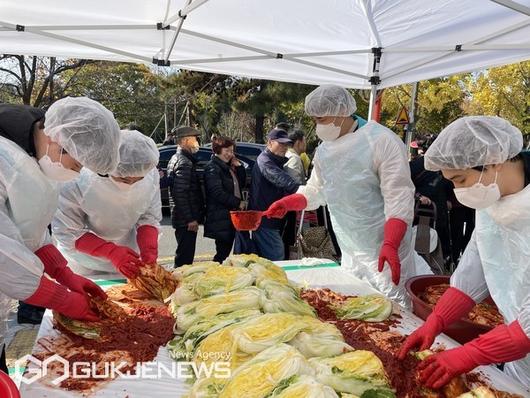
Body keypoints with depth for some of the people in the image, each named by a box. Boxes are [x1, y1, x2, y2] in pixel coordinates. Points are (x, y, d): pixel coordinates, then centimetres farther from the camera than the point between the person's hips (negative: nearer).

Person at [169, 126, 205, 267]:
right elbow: (181, 193, -24)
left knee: (183, 255, 19)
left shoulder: (175, 159, 16)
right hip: (187, 220, -10)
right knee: (185, 257, -3)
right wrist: (190, 219, -20)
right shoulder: (184, 162, -16)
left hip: (180, 218, 10)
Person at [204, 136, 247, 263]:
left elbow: (242, 184, 17)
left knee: (225, 252, 10)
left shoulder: (229, 167, 18)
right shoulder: (212, 168, -9)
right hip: (221, 219, -8)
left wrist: (239, 166, 5)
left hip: (232, 217, 8)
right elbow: (217, 193, -18)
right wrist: (238, 202, -14)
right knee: (222, 253, -4)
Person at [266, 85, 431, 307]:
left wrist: (390, 245, -29)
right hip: (349, 252, 7)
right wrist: (287, 203, -2)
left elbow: (398, 199, -20)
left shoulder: (382, 142, -17)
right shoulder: (324, 149, 7)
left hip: (384, 250, -6)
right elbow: (315, 190, 15)